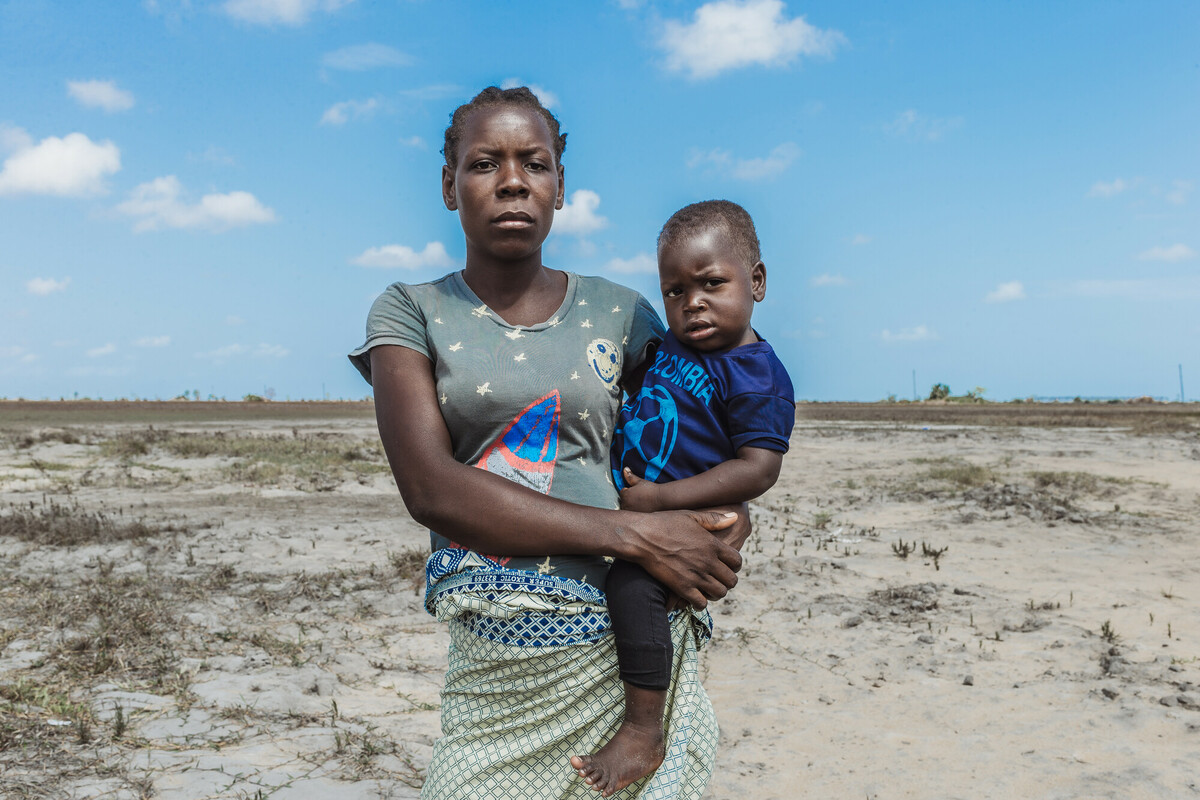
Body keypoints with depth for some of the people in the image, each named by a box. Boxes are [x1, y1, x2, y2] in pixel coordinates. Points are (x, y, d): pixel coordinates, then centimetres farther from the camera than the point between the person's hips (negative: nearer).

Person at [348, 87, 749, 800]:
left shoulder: (619, 313, 8)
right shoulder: (411, 313, 3)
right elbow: (430, 487, -11)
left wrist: (731, 518, -7)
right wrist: (637, 535, -17)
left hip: (633, 637, 1)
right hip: (495, 658, 0)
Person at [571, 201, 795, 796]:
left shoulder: (756, 375, -16)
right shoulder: (669, 347, 9)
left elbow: (758, 469, -23)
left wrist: (660, 497, -27)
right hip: (630, 503, 10)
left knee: (632, 580, -31)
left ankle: (643, 734, -19)